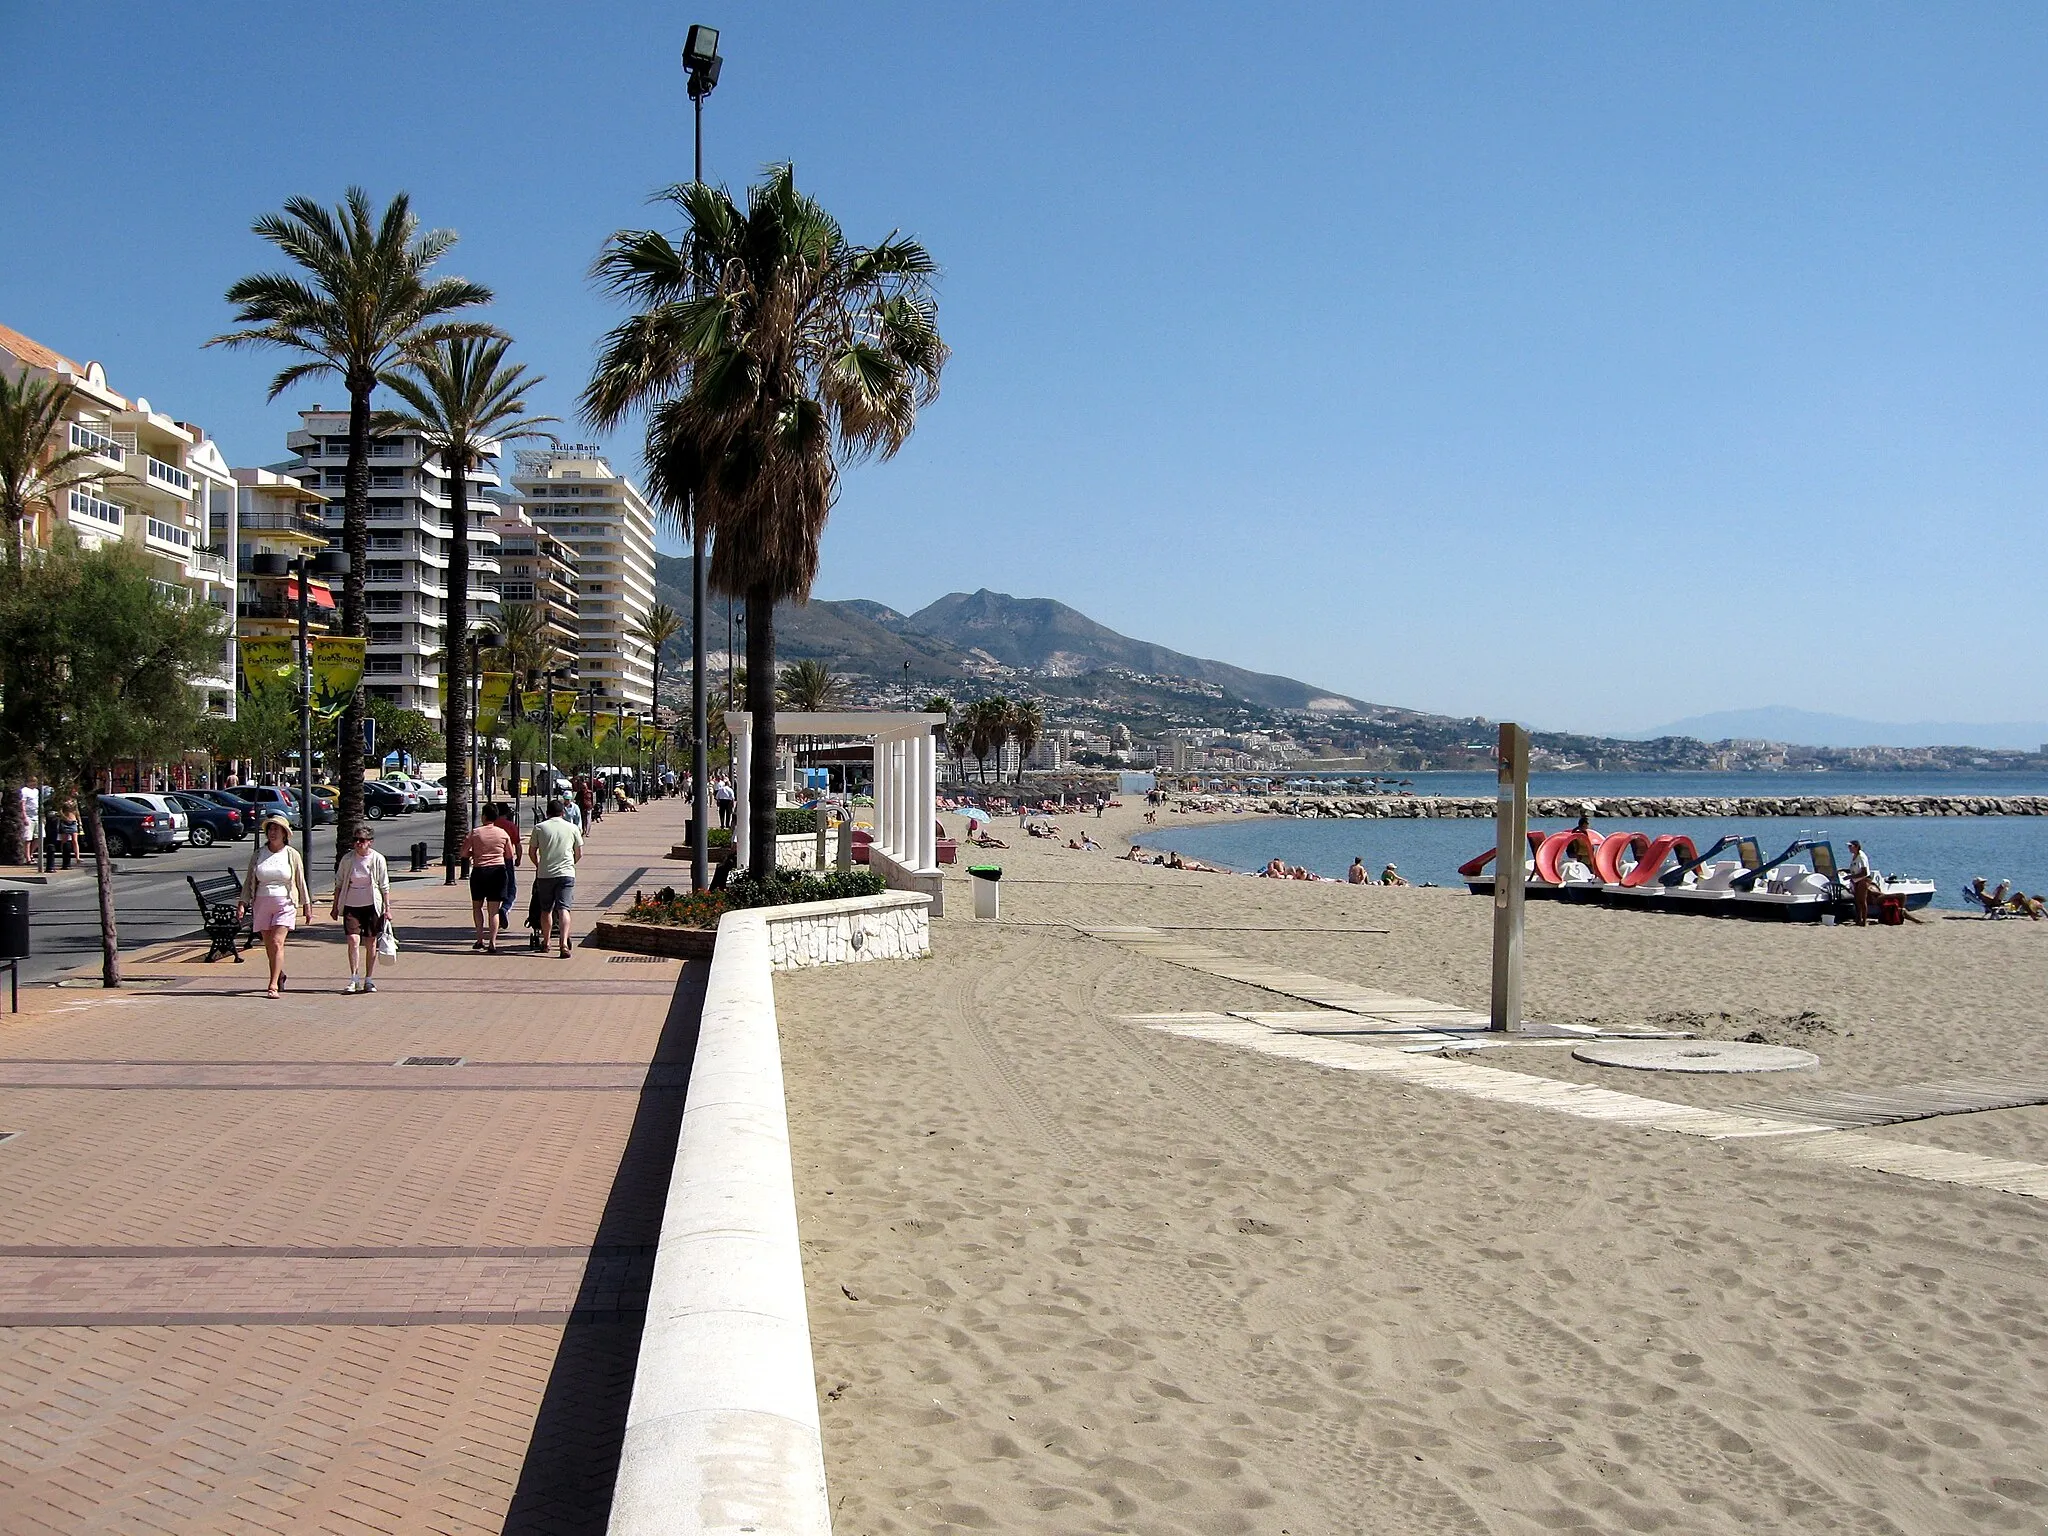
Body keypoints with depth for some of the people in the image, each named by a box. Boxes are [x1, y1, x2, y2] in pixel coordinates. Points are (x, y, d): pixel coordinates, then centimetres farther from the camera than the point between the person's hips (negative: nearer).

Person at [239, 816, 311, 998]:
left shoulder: (292, 855, 2)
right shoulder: (258, 854, 6)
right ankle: (279, 975, 29)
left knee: (277, 942, -14)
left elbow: (300, 881, 8)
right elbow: (249, 880, 9)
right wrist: (243, 904, 0)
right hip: (262, 903, 3)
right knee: (268, 946, 7)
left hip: (285, 903, -3)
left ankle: (273, 985, -16)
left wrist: (306, 904, 10)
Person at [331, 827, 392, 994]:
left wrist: (387, 908, -2)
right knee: (353, 940, -14)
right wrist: (335, 906, 10)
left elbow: (384, 886, 2)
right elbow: (339, 883, 9)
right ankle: (354, 979, -11)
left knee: (370, 943, 5)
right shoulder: (347, 859, 0)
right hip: (351, 906, 0)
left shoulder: (378, 859, -3)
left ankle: (369, 980, 16)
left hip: (372, 905, 0)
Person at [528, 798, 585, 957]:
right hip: (566, 874, -1)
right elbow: (579, 853, 10)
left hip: (544, 874, 1)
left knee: (545, 910, 14)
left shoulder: (539, 828, 3)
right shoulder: (572, 828, 5)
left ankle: (545, 943, 24)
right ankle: (564, 943, -21)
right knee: (563, 909, -6)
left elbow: (531, 852, 9)